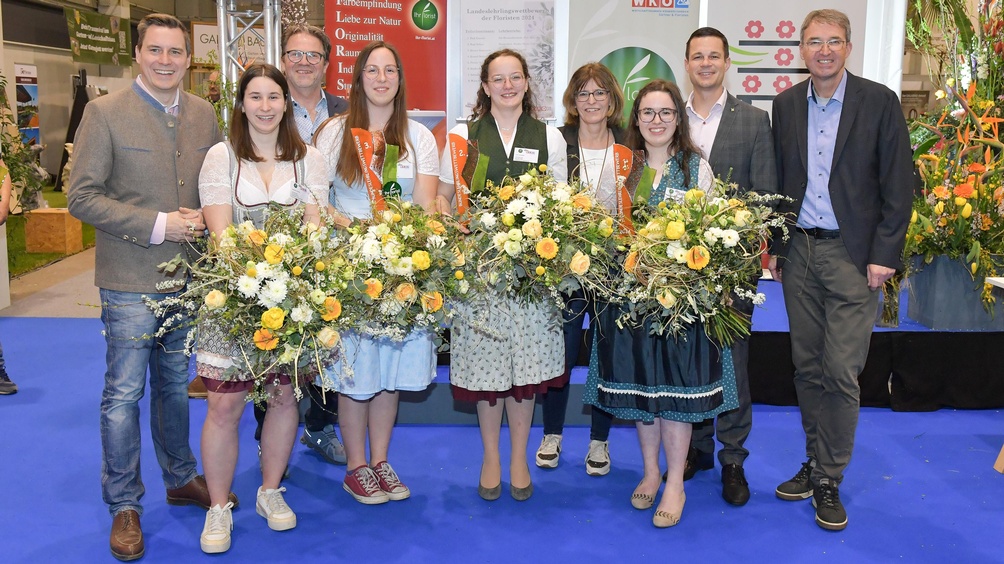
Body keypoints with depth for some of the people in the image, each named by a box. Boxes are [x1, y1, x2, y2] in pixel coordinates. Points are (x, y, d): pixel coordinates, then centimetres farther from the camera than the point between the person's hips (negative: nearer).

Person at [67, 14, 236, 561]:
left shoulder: (203, 113, 7)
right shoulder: (104, 112, -8)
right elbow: (82, 197, -11)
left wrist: (203, 219, -6)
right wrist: (158, 225, -17)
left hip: (189, 275, 5)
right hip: (131, 281, -4)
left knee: (175, 384, 19)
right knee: (124, 394, 3)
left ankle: (181, 478, 35)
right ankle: (124, 506, 18)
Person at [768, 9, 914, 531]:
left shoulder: (879, 102, -2)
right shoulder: (786, 104, 8)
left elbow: (898, 185, -4)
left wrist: (884, 254, -9)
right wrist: (774, 245, 10)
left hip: (852, 254, -3)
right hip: (799, 253, 4)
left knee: (841, 371, -4)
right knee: (807, 367, 10)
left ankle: (829, 481, 9)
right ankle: (814, 464, 23)